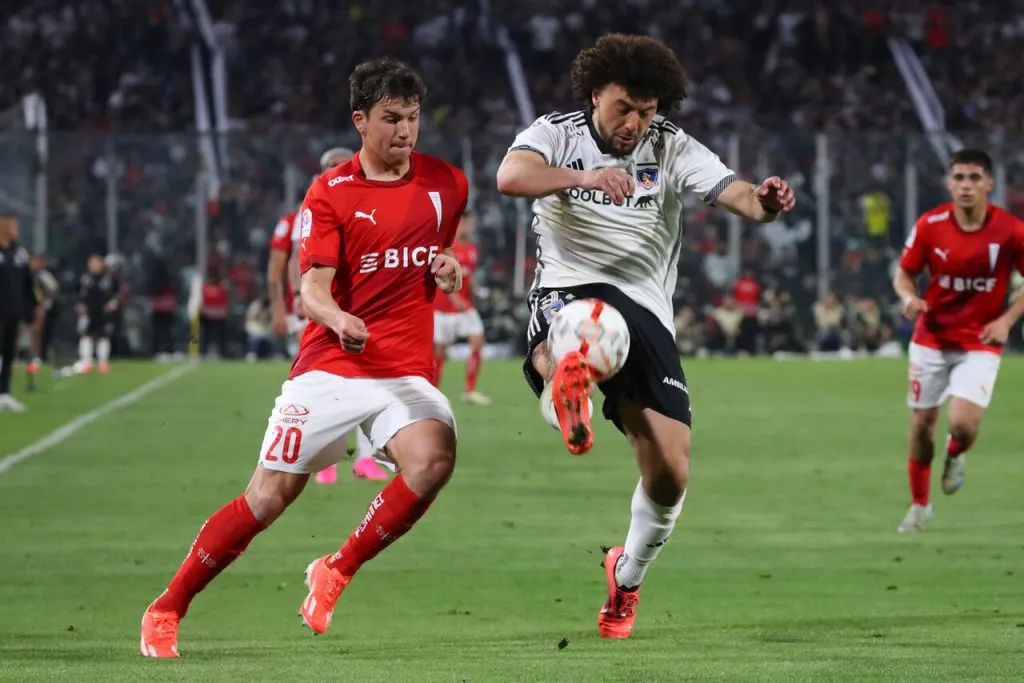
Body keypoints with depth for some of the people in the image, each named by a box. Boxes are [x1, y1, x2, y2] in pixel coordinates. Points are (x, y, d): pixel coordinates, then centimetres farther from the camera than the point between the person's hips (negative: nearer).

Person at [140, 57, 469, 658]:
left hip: (408, 371, 2)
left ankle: (337, 571, -8)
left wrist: (449, 268, 1)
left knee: (434, 457, -29)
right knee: (269, 497, -6)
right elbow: (313, 288, -11)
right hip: (329, 366, -2)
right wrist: (340, 320, -33)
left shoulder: (447, 185, 7)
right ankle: (166, 611, 11)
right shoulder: (330, 193, -1)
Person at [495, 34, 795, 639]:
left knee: (670, 474, -2)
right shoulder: (556, 134, 1)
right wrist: (581, 176, -38)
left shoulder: (672, 148, 5)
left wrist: (764, 202, -35)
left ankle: (628, 576, 20)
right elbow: (511, 176, -21)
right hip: (569, 292, -1)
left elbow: (735, 194, -10)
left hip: (645, 308, 1)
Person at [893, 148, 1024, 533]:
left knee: (963, 423, -19)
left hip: (980, 343, -2)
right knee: (921, 425, 7)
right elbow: (904, 273, 3)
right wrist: (908, 297, -19)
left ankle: (956, 454, 20)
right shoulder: (929, 226, -10)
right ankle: (919, 505, 30)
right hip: (931, 339, 2)